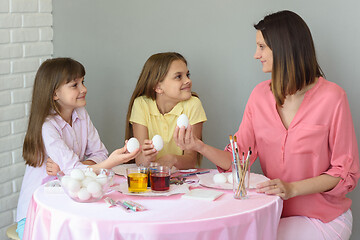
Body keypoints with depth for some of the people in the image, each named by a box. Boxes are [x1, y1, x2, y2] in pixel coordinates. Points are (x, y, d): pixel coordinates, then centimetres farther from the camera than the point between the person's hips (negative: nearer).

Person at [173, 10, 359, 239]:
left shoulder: (331, 97, -14)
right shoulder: (261, 94, 3)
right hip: (279, 212, 4)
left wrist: (292, 188, -23)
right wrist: (199, 146, -16)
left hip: (324, 219, -4)